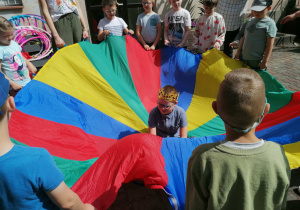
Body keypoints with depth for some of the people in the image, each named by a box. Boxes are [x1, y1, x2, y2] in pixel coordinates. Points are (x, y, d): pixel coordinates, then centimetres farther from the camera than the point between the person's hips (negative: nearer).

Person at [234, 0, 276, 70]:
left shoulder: (269, 23, -8)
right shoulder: (250, 21, 10)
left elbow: (270, 44, -12)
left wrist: (265, 61, -15)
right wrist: (238, 52, 11)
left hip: (257, 61, -6)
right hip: (243, 58, 6)